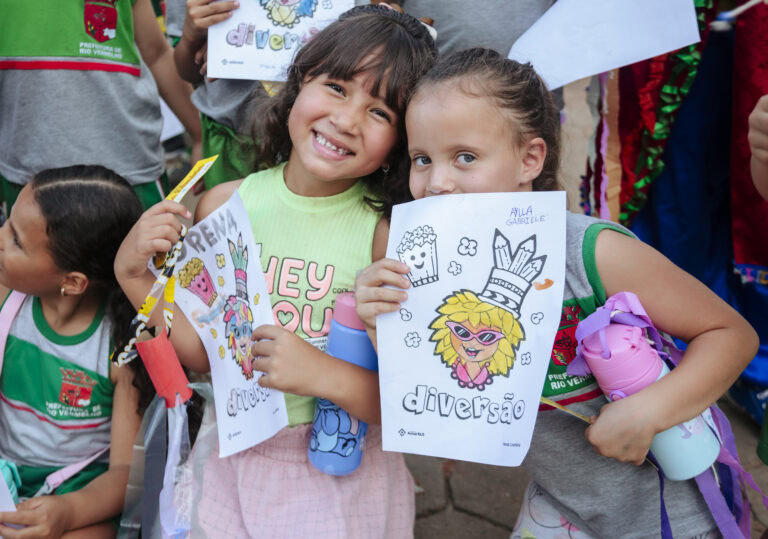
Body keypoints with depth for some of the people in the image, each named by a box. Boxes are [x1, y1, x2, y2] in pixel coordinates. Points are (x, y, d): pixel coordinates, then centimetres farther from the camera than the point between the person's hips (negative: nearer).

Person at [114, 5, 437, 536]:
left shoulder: (388, 235, -20)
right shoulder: (224, 206, -8)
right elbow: (200, 354, -4)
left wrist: (325, 375, -31)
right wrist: (135, 275, -13)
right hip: (232, 462, 4)